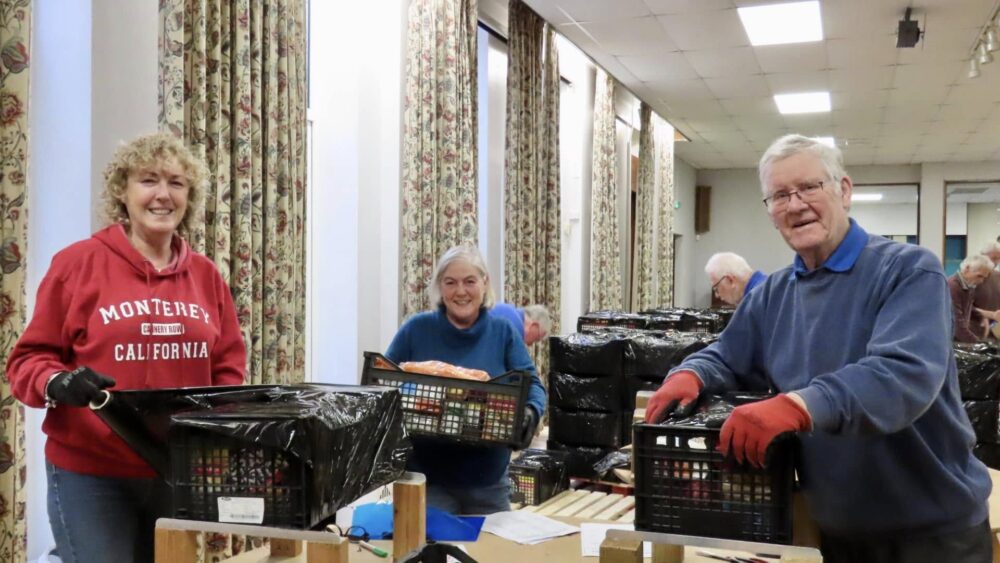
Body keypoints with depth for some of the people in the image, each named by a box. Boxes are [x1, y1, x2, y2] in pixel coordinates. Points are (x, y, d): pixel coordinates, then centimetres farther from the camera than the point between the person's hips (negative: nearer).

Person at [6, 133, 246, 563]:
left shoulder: (205, 274, 6)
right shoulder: (77, 262, -5)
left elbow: (229, 366, 11)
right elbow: (29, 358, -3)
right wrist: (59, 385, -23)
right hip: (91, 473, -4)